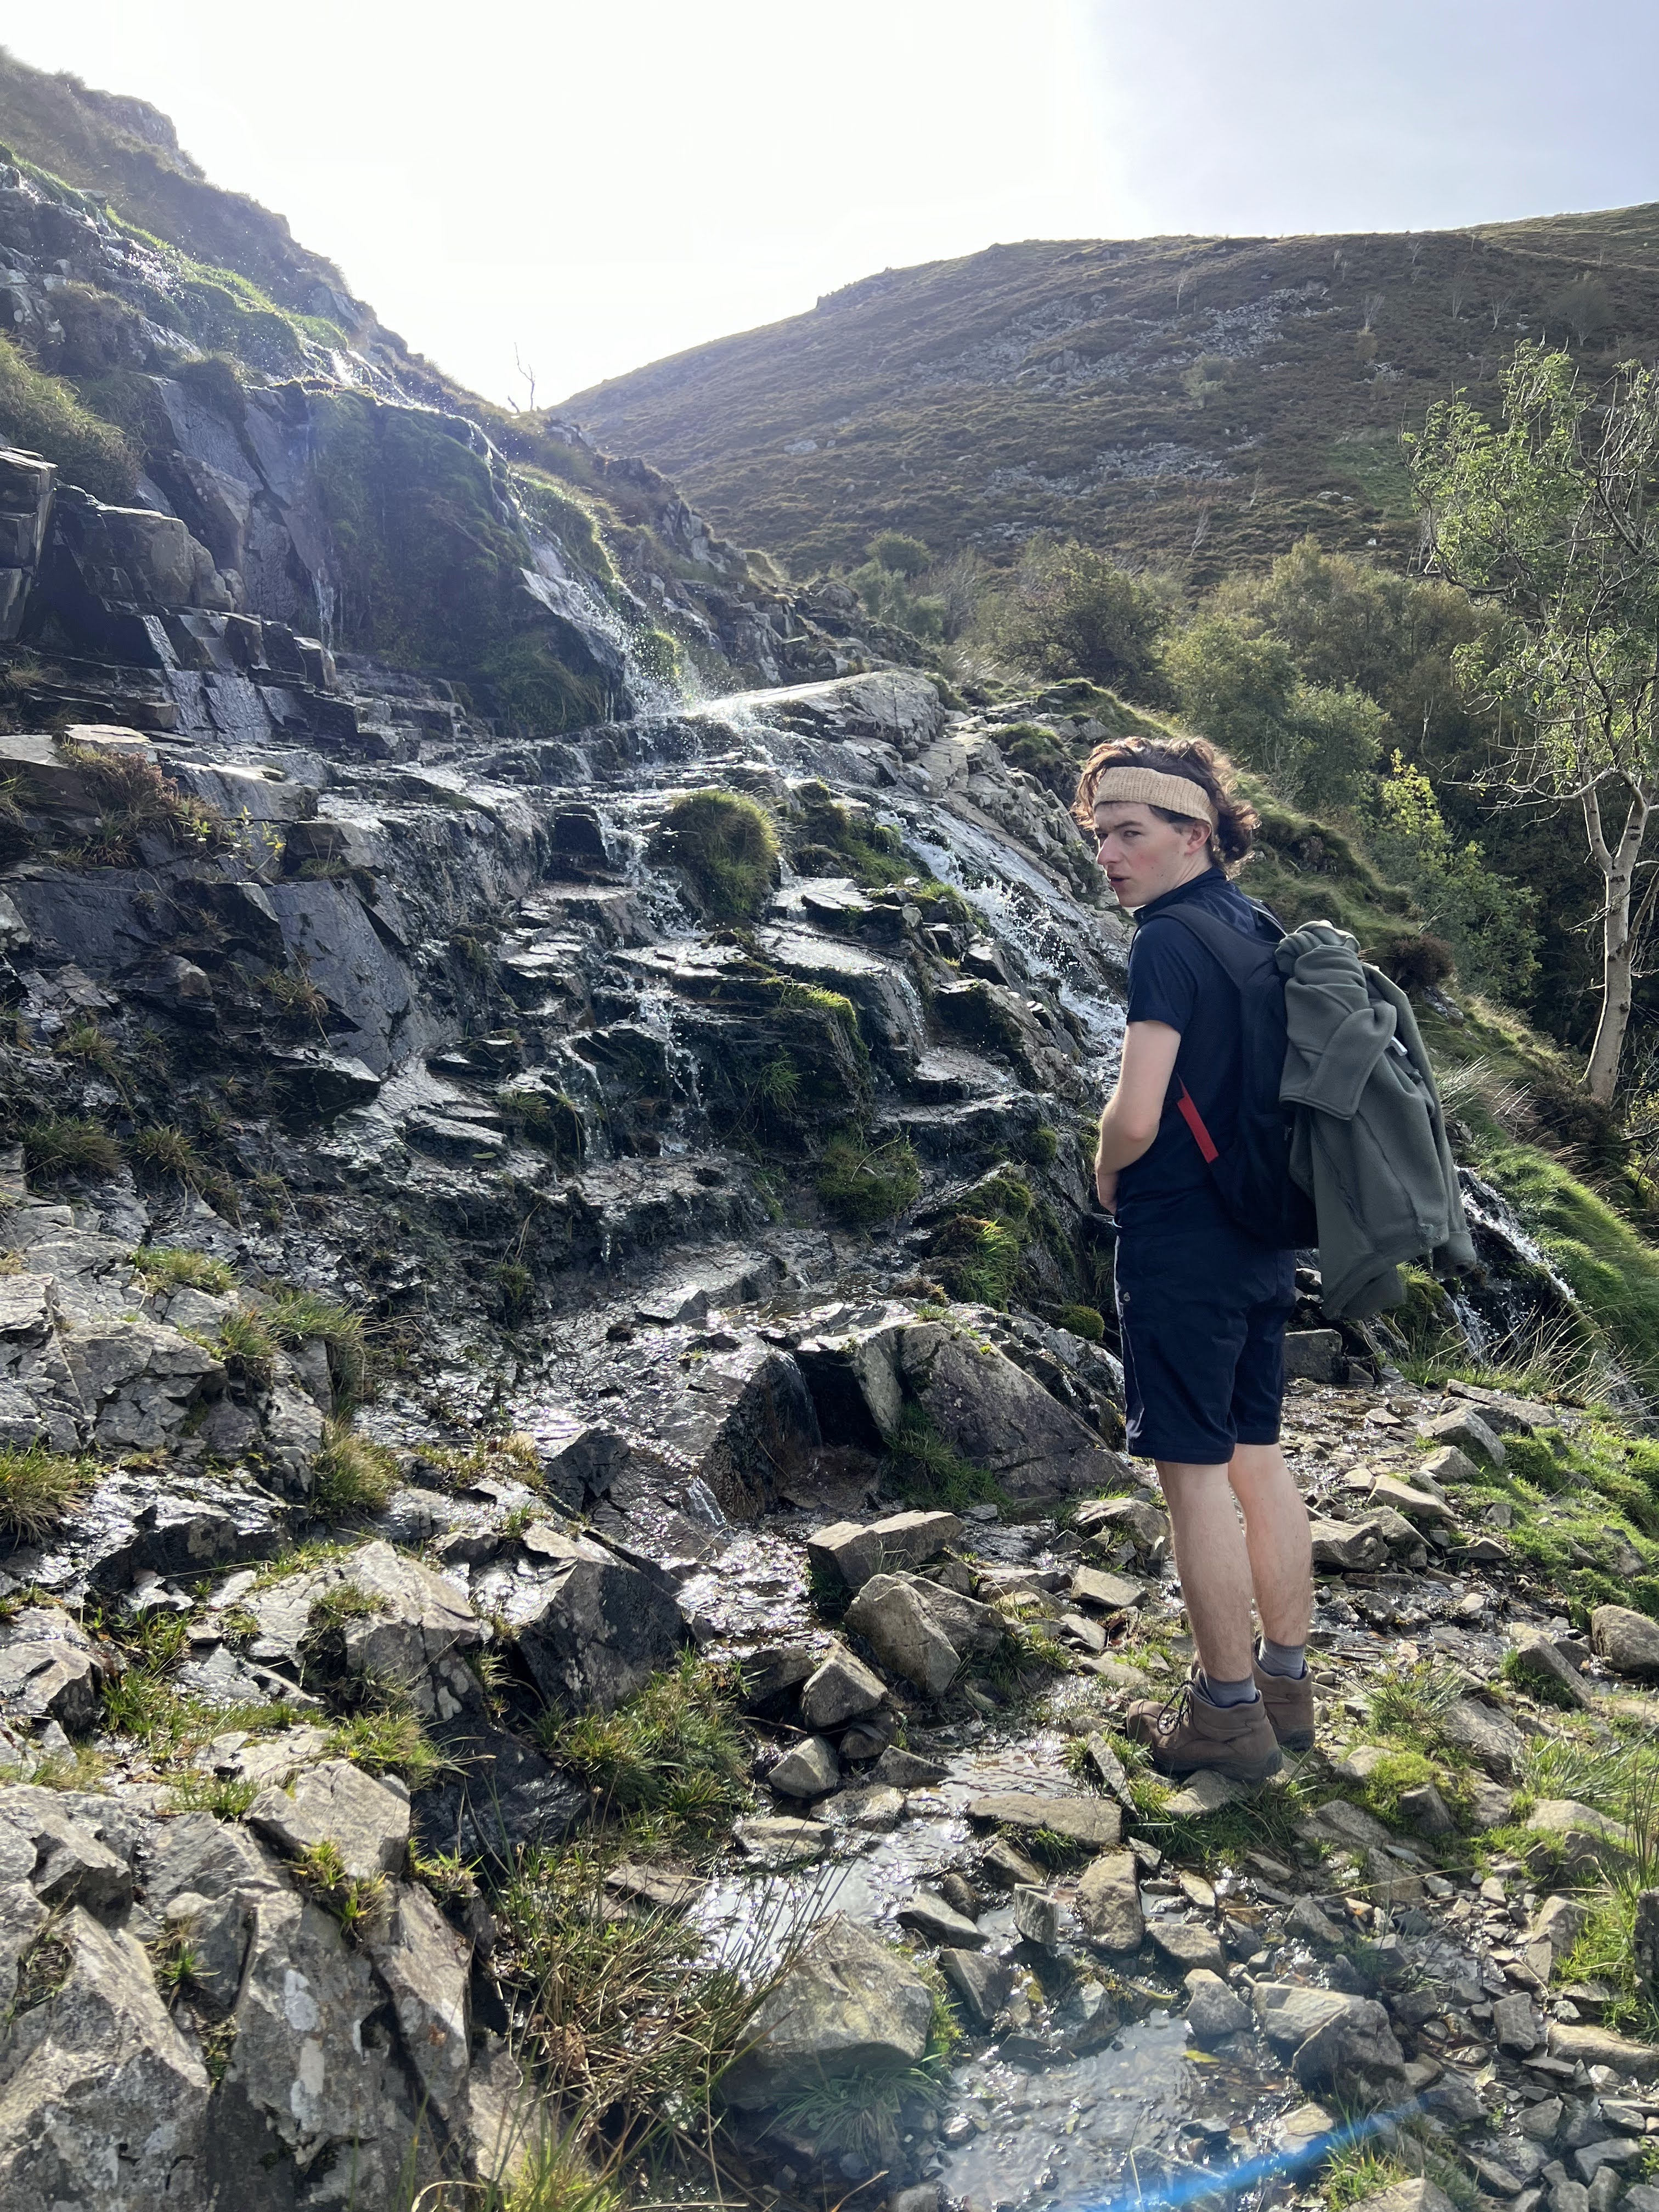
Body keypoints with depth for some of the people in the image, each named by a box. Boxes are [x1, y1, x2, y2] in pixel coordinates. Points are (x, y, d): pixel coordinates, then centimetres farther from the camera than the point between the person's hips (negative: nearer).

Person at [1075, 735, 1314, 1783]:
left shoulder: (1169, 942, -17)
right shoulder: (1261, 928, 10)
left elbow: (1136, 1117, -25)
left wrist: (1107, 1175, -3)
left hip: (1182, 1244, -9)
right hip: (1266, 1236, 9)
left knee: (1196, 1469, 2)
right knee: (1259, 1453, 16)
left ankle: (1228, 1712, 13)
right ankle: (1288, 1681, 28)